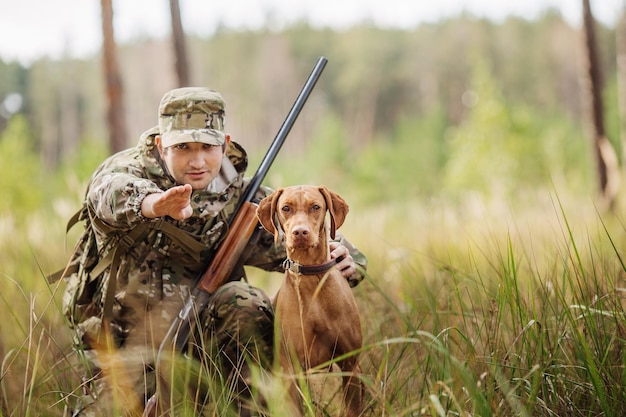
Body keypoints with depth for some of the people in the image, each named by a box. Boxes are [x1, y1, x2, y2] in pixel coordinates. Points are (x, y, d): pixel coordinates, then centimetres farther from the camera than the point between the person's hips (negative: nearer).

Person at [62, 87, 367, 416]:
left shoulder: (240, 198, -4)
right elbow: (112, 191, -37)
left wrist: (345, 257, -24)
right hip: (123, 348, -1)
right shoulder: (130, 168, -12)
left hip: (200, 332, 1)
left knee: (245, 305, -26)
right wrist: (154, 204, -62)